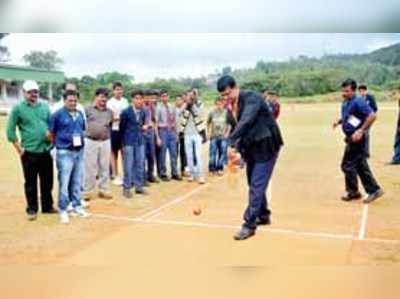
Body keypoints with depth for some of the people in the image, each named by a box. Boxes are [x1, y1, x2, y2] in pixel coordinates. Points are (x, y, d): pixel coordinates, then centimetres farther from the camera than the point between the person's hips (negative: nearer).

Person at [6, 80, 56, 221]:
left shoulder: (45, 106, 10)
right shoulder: (18, 108, -3)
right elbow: (10, 131, -4)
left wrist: (51, 133, 2)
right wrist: (19, 149, -7)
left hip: (46, 151, 4)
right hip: (29, 153, -4)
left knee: (47, 181, 12)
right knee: (31, 183, 5)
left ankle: (47, 206, 26)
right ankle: (32, 209, 18)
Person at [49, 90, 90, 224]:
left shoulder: (80, 114, 8)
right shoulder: (57, 114, -8)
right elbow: (51, 133, -2)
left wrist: (81, 136, 6)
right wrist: (59, 143, -1)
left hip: (79, 152, 6)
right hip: (65, 153, -5)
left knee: (77, 182, 14)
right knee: (64, 183, -2)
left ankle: (77, 206, 26)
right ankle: (63, 210, 7)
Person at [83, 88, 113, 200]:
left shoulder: (109, 112, 11)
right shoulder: (88, 109, -2)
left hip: (105, 142, 4)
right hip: (91, 141, -4)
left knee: (105, 168, 9)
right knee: (89, 168, 2)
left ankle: (103, 190, 20)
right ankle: (87, 192, 12)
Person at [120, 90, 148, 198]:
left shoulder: (143, 112, 2)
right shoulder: (126, 112, -11)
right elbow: (121, 128, -1)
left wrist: (144, 127, 1)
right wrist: (123, 143, 3)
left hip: (140, 142, 5)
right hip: (129, 142, -5)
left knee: (140, 165, 9)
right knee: (128, 166, 0)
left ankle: (139, 186, 21)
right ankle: (126, 188, 10)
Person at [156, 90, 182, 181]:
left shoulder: (172, 107, 7)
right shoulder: (158, 108, -8)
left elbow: (175, 121, 13)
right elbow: (156, 123, -9)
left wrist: (175, 133, 10)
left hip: (172, 131, 4)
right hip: (163, 131, -4)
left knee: (174, 153, 8)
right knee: (163, 154, 3)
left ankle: (174, 173, 18)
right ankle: (163, 174, 15)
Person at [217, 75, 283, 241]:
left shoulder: (252, 98, -21)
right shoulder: (233, 106, 4)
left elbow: (246, 122, -35)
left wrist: (231, 143, -40)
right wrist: (238, 147, -1)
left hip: (266, 146, -8)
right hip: (252, 147, 8)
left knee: (256, 186, -9)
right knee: (254, 184, 16)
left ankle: (249, 224, -3)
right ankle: (263, 215, 33)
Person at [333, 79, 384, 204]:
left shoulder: (358, 102, -17)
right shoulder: (345, 103, 11)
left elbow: (372, 116, -23)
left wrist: (361, 131, -26)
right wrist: (339, 121, 6)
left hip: (356, 138, -9)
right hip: (351, 138, 10)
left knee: (347, 165, -2)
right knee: (361, 166, 13)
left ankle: (353, 192, 13)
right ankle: (374, 190, 21)